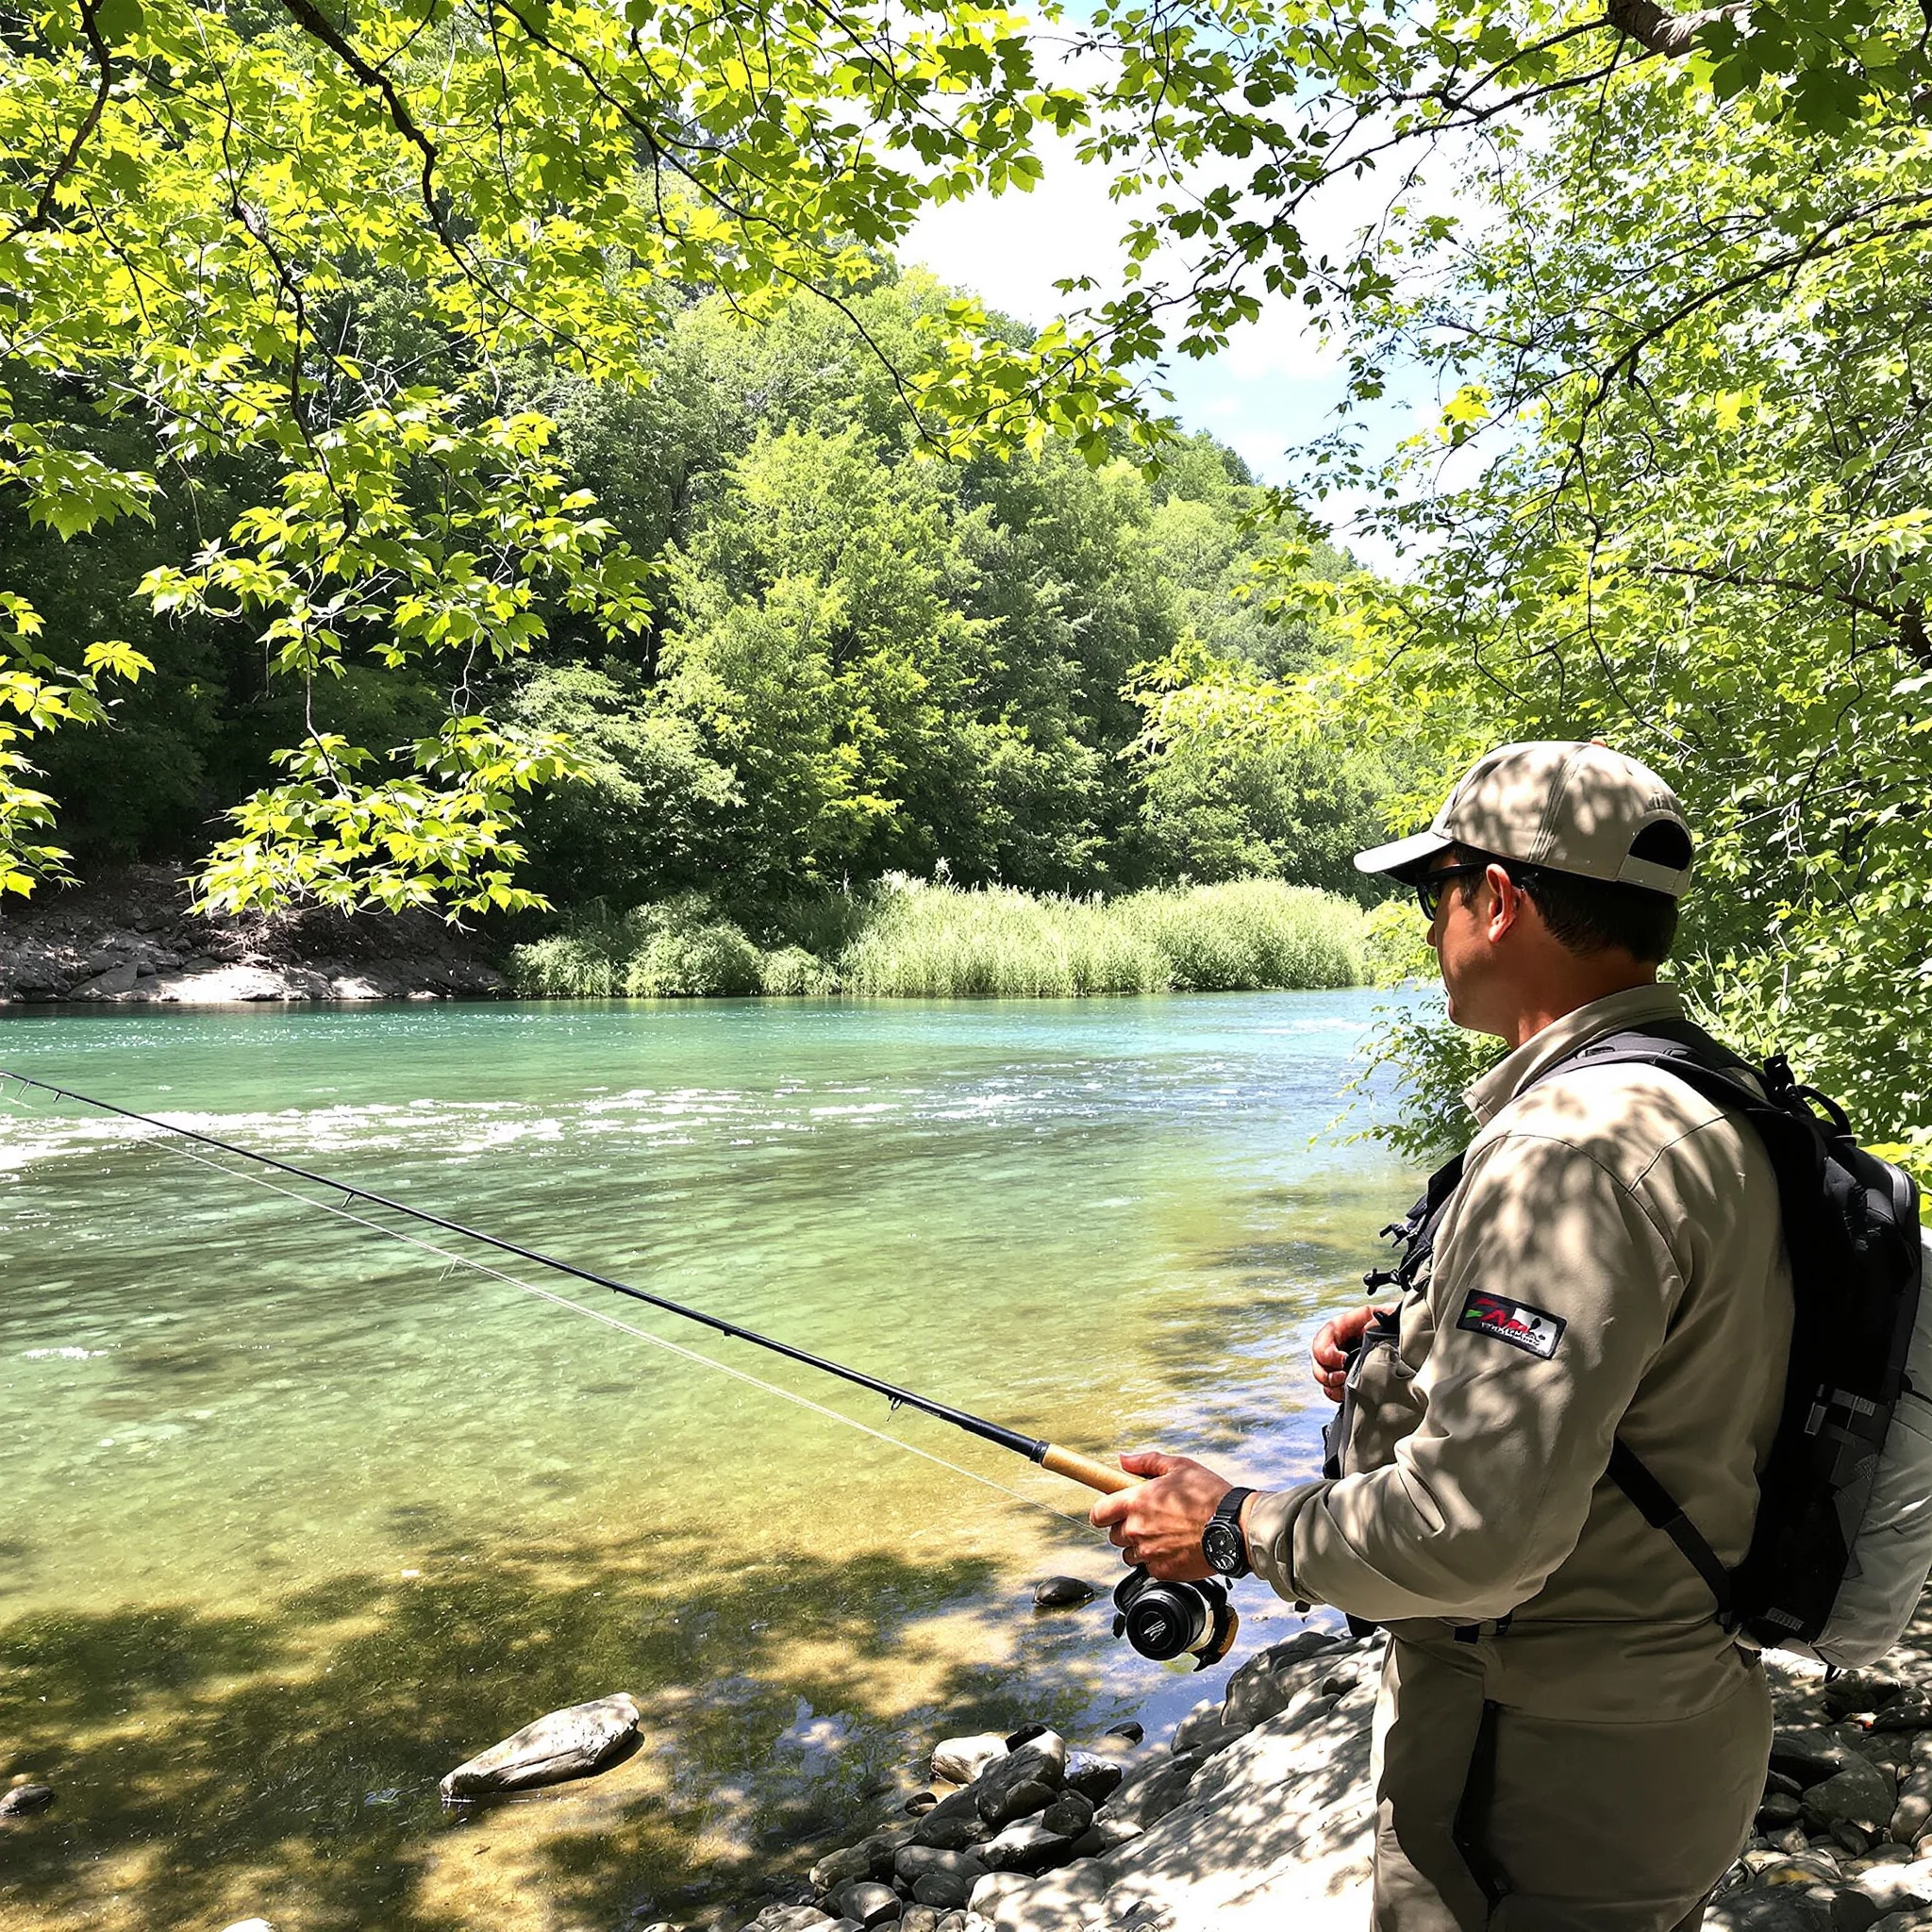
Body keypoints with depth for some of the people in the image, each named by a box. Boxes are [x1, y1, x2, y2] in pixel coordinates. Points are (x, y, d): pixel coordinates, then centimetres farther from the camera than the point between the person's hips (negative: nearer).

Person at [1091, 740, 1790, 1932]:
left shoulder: (1575, 1147, -29)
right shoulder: (1718, 1107, 4)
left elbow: (1478, 1531, -31)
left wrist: (1235, 1529, -17)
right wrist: (1425, 1349, 6)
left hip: (1548, 1784, -9)